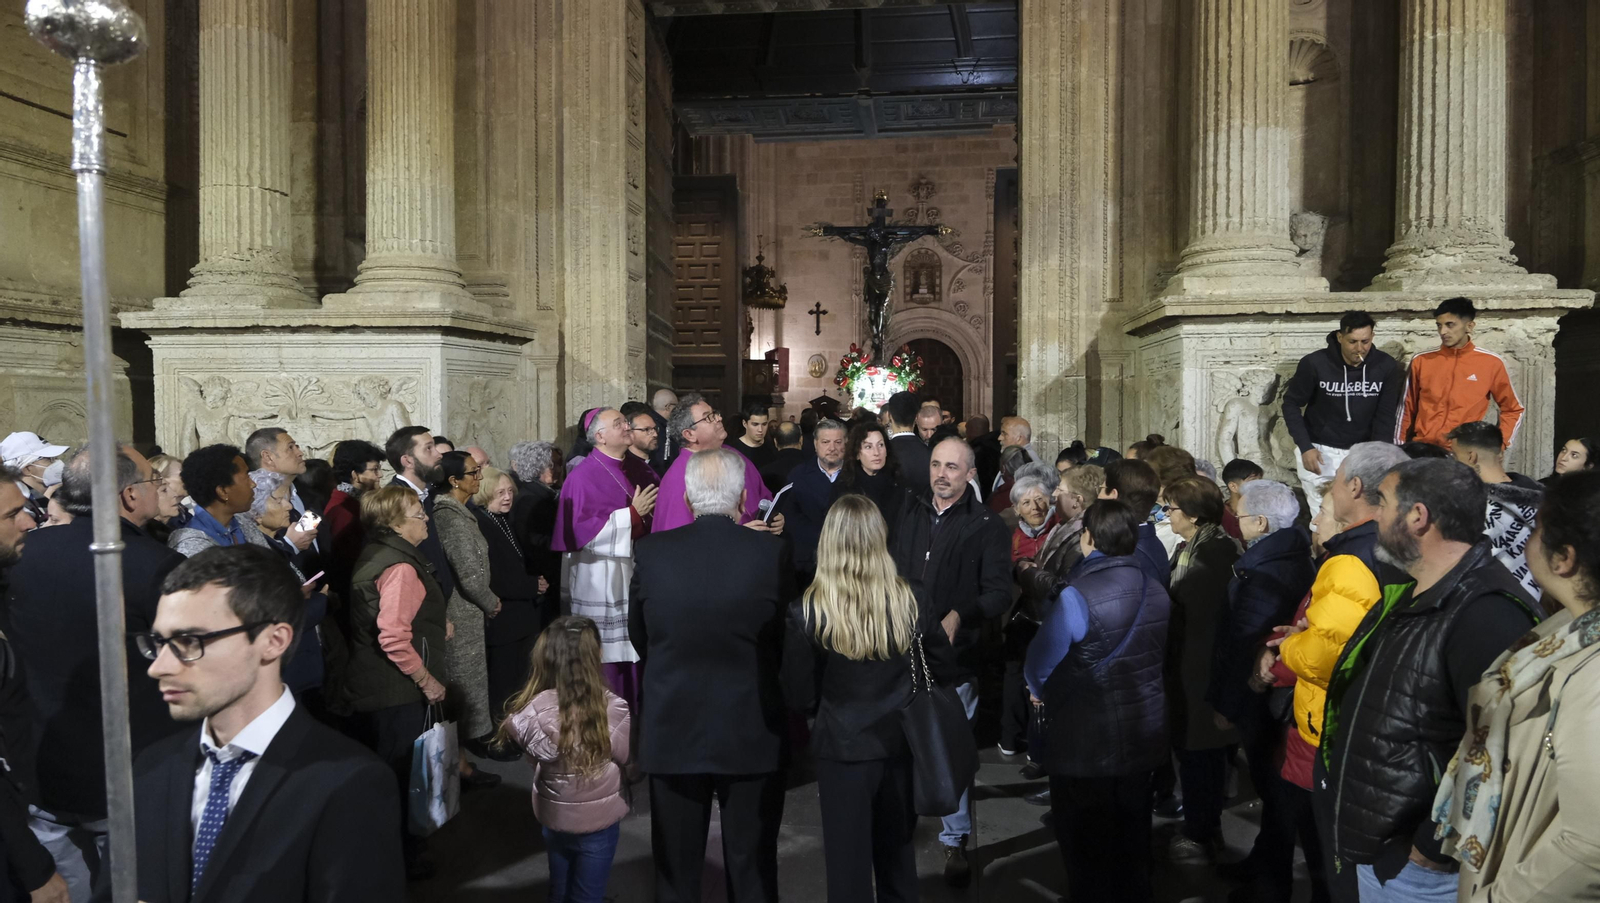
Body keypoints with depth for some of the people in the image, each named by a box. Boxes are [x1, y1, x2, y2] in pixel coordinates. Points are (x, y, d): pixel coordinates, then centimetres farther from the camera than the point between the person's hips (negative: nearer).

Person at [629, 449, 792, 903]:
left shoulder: (651, 552, -10)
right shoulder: (771, 552, -13)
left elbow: (640, 637, 2)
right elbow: (786, 639, -2)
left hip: (673, 732, 1)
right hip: (753, 732, -1)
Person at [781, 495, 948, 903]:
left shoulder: (808, 612, -17)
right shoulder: (911, 601, -10)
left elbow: (799, 697, -9)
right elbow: (940, 672, 5)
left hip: (843, 748, -3)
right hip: (901, 745, 3)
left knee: (848, 863, 13)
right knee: (898, 859, 21)